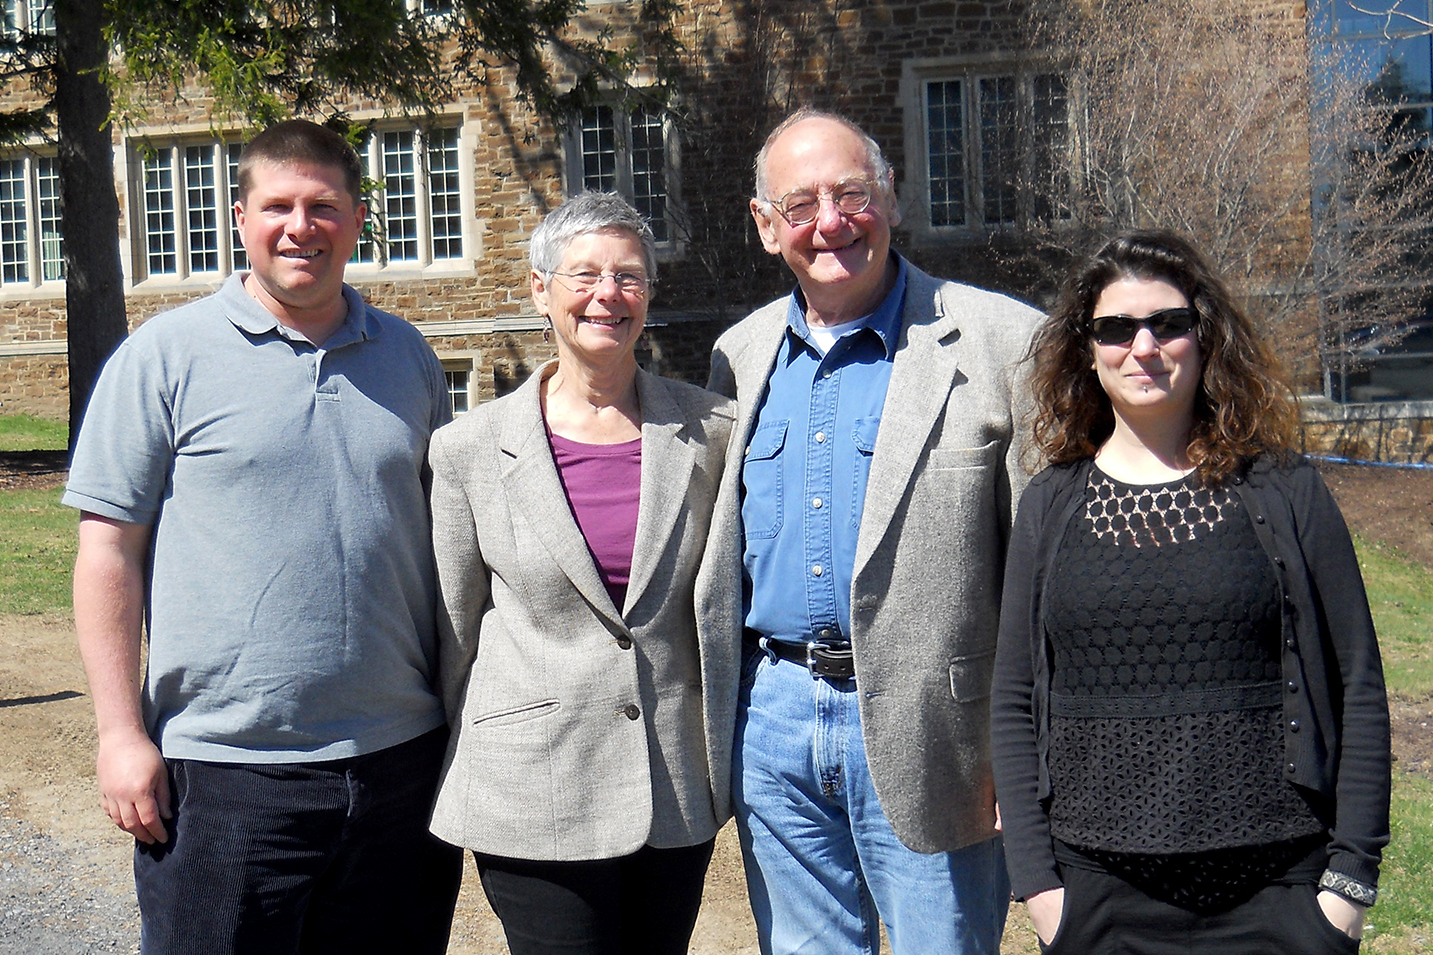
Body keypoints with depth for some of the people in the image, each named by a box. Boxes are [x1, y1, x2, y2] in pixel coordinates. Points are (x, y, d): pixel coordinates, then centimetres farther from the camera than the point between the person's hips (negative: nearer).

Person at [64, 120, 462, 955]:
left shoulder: (408, 356, 10)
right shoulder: (165, 355, -2)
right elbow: (109, 549, -3)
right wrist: (121, 733, -7)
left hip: (401, 758, 4)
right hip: (225, 771, -3)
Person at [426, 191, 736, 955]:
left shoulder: (710, 432, 1)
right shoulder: (470, 448, -3)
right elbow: (451, 631, 4)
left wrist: (728, 760, 11)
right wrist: (455, 787, 8)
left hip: (677, 794, 2)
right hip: (534, 796, -2)